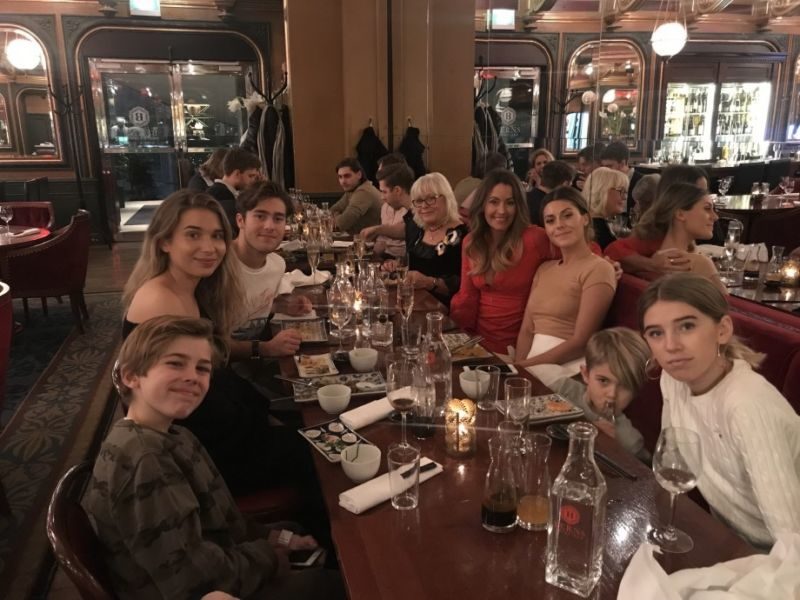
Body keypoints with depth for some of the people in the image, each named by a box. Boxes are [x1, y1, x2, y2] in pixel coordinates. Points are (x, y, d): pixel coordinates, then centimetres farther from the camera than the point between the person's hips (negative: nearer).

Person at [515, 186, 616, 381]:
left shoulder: (598, 269, -5)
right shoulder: (544, 269, 16)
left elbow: (580, 342, -12)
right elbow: (527, 330, 9)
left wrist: (525, 364, -12)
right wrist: (517, 365, -9)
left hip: (569, 367, -6)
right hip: (533, 362, 6)